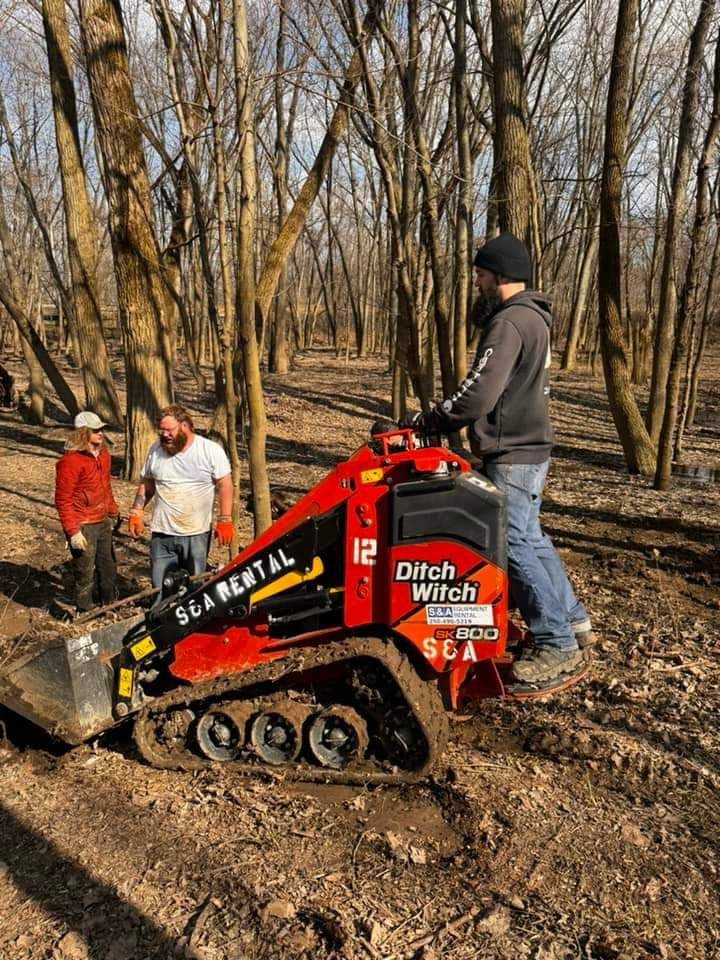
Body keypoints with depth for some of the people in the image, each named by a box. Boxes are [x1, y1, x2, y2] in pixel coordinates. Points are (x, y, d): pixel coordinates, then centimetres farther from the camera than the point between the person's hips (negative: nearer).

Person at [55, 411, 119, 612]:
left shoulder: (103, 453, 6)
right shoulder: (70, 461, -19)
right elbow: (63, 500, -18)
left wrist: (113, 512, 20)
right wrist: (73, 532, -19)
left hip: (103, 522, 8)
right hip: (83, 527, -8)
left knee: (108, 567, 20)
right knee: (86, 573, 5)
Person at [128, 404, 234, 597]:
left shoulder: (211, 450, -8)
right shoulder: (156, 450, 4)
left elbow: (224, 485, -7)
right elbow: (146, 484, 14)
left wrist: (225, 521, -12)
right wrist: (136, 513, 7)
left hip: (197, 534, -3)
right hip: (162, 534, 3)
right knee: (161, 588, 6)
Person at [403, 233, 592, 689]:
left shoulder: (509, 323, -17)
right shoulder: (530, 318, 16)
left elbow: (478, 395, -24)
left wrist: (429, 420, -9)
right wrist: (441, 419, 13)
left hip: (513, 454, -11)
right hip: (527, 446, 11)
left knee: (513, 546, -6)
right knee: (529, 537, 18)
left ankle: (558, 648, 2)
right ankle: (572, 620, 29)